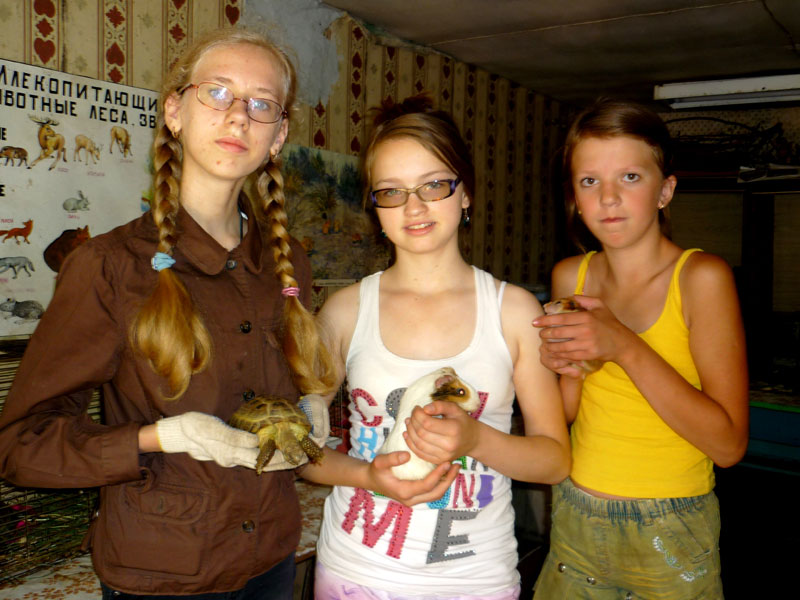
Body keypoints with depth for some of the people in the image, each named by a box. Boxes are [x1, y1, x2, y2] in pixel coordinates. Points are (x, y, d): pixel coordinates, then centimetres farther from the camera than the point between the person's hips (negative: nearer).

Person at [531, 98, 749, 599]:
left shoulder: (702, 276, -14)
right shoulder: (569, 277, -1)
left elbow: (729, 443, -20)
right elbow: (564, 420, 8)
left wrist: (625, 347, -27)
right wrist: (569, 372, -14)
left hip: (672, 538, -4)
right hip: (575, 524, 4)